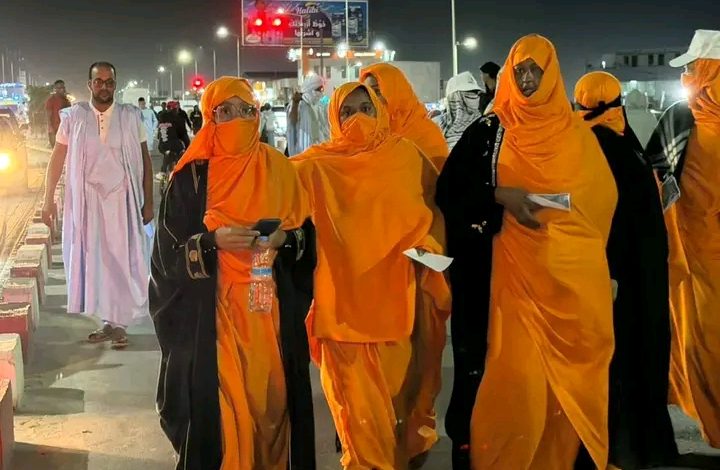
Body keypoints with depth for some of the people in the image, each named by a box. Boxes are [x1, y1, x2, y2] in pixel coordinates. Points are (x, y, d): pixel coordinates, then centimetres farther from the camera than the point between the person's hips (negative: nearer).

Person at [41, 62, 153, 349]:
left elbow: (145, 160, 3)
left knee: (122, 260, 2)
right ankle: (109, 322, 15)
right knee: (93, 259, 5)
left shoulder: (131, 116, 0)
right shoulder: (73, 117, 1)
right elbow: (57, 158, 6)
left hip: (122, 200, -1)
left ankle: (119, 323, 11)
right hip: (86, 200, 1)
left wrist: (148, 202, -1)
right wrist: (48, 199, 3)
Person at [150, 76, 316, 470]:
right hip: (210, 309, -2)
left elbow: (305, 232, 10)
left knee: (270, 393, 5)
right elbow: (170, 248, -3)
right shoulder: (191, 175, -2)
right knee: (217, 399, -2)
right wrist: (213, 241, -19)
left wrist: (284, 238, -11)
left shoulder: (278, 169, 6)